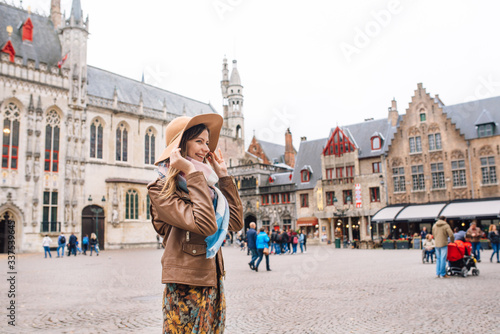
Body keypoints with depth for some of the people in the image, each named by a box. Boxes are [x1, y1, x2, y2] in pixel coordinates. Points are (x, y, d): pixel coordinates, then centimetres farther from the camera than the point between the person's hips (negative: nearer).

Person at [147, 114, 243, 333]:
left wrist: (224, 177, 8)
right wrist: (192, 173, -18)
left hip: (214, 285, 7)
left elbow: (236, 222, 7)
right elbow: (205, 224, -24)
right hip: (186, 288, -7)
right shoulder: (162, 188, -10)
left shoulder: (204, 184, 13)